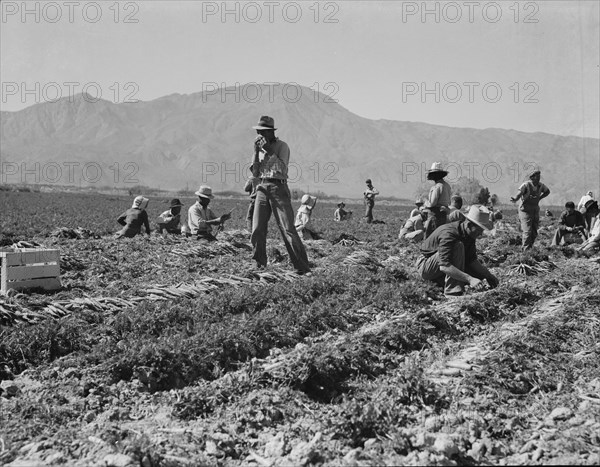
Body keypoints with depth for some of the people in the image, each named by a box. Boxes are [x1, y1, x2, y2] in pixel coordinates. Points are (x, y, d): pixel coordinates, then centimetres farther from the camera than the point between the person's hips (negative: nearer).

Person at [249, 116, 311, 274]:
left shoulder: (282, 146, 0)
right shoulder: (260, 147, 15)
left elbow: (282, 169, -13)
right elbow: (255, 173, 7)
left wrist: (270, 151, -16)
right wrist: (256, 151, -2)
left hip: (278, 188, -5)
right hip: (262, 188, 5)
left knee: (288, 229, -10)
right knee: (257, 230, -2)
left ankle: (302, 267, -8)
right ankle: (259, 265, 10)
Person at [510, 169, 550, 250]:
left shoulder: (540, 185, -1)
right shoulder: (526, 185, -17)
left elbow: (547, 191, 20)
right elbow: (518, 195, -30)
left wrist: (539, 198, 4)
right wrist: (514, 199, -54)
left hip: (535, 211, 6)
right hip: (526, 211, -6)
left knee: (534, 233, 7)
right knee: (527, 232, -13)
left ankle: (530, 248, 22)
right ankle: (526, 250, -7)